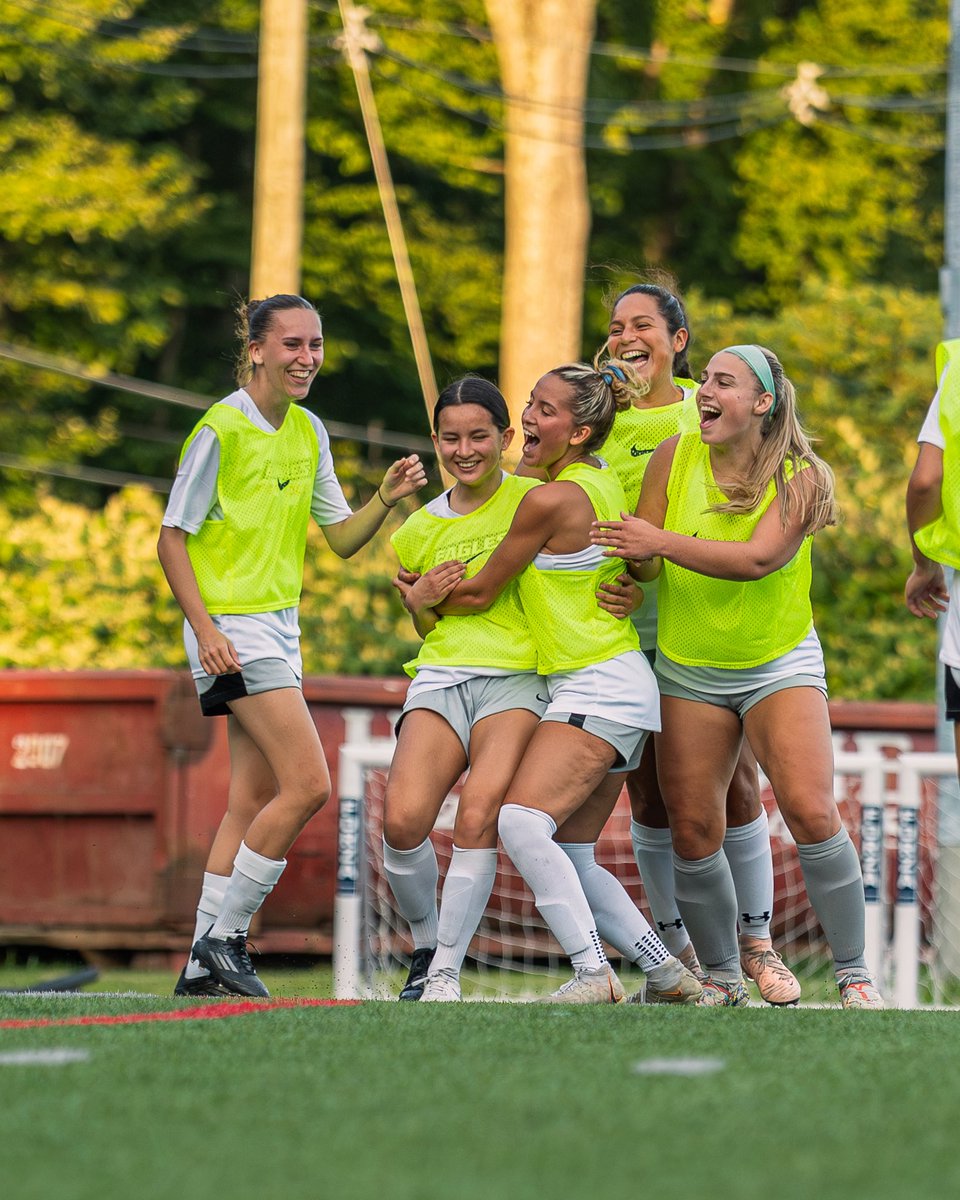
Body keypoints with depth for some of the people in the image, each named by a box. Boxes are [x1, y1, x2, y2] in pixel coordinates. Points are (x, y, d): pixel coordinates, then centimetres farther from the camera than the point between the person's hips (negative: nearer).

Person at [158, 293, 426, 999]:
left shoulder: (309, 432, 10)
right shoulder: (222, 429, -12)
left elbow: (342, 539, 14)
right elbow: (172, 538, -10)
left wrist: (386, 499, -4)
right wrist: (205, 628, -18)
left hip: (280, 628, 8)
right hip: (233, 630, -8)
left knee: (254, 801, 6)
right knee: (308, 783, -15)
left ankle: (205, 968, 9)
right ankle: (223, 936, -6)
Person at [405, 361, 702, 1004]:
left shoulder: (550, 499, -15)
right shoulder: (602, 478, 12)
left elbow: (480, 594, -5)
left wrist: (423, 598, 16)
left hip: (599, 687, -10)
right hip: (616, 690, 10)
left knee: (522, 822, -24)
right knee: (565, 856, 11)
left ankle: (593, 972, -32)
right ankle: (668, 972, 16)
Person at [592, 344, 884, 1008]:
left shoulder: (800, 478, -12)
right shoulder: (676, 457, -4)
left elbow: (758, 558, -26)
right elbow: (643, 560, -1)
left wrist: (662, 542, -31)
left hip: (779, 665, -3)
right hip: (689, 670, 3)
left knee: (812, 812, -17)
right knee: (693, 830, -3)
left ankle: (854, 973, -5)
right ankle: (723, 978, 14)